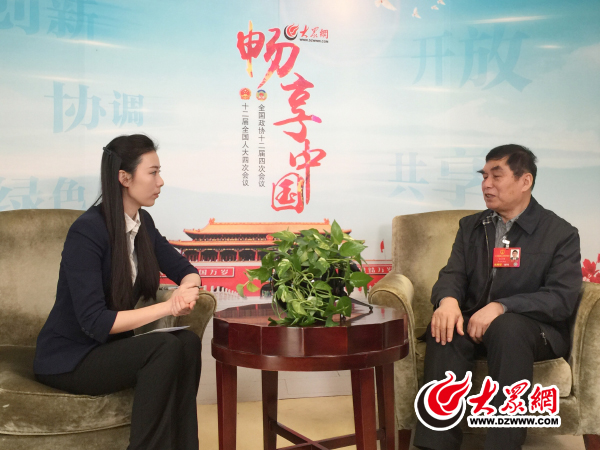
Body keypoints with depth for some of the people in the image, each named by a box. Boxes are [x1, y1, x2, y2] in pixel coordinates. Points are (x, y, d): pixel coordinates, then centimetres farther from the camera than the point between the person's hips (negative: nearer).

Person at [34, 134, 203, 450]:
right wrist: (168, 307, -29)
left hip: (109, 347, 7)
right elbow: (94, 321, -27)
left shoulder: (142, 223, 1)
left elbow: (185, 270, 5)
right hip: (67, 358, -7)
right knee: (166, 348, -28)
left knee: (187, 342, -19)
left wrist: (186, 288, -19)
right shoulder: (87, 231, -22)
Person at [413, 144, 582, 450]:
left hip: (534, 329, -3)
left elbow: (563, 299, -12)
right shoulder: (470, 226, 13)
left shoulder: (561, 234, -1)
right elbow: (453, 273, 4)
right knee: (445, 328, -31)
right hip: (474, 323, 3)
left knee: (507, 326, -37)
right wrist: (448, 299, -23)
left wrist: (501, 307, -27)